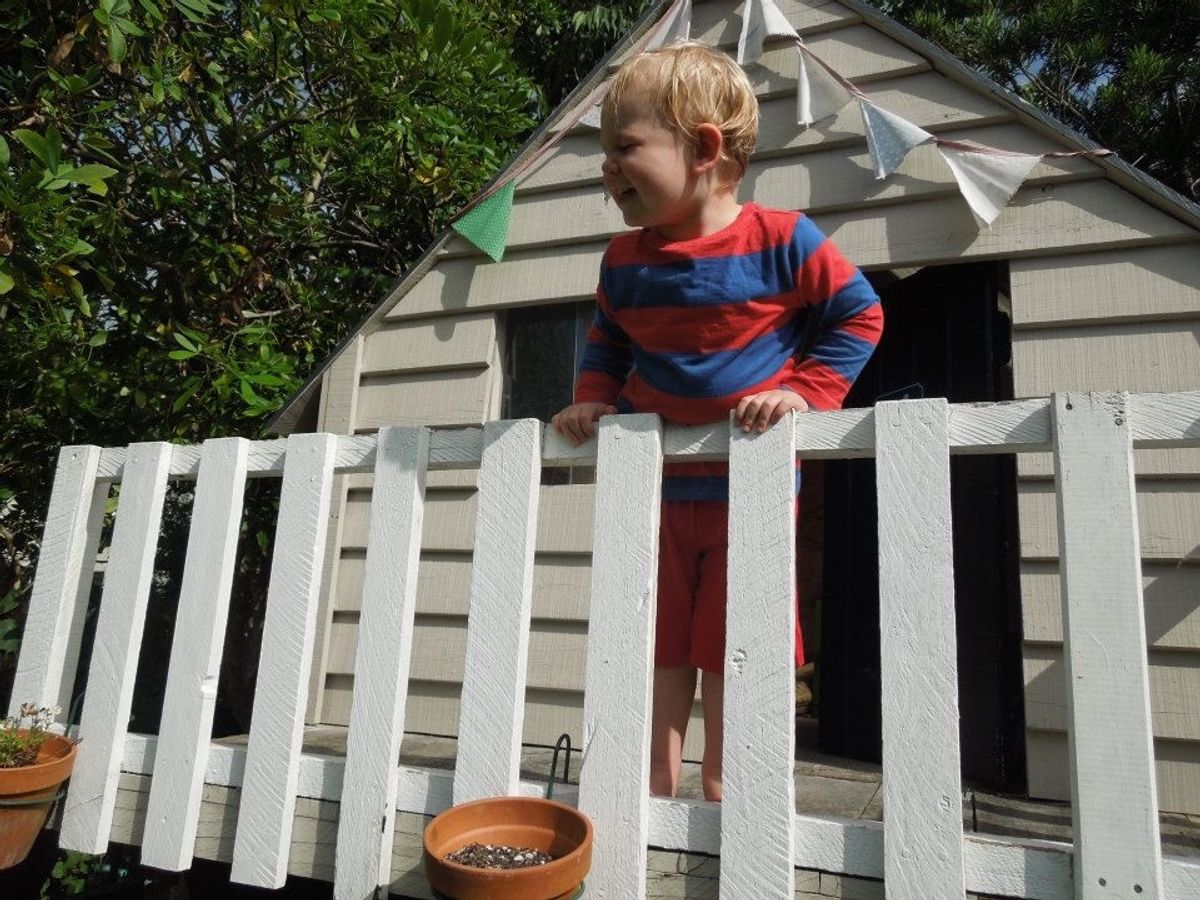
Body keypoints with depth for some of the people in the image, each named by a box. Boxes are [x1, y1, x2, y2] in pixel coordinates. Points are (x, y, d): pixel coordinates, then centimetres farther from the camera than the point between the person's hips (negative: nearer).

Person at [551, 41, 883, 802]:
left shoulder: (781, 240, -12)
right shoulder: (625, 260, 2)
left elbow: (860, 314, -4)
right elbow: (606, 341, 16)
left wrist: (805, 391, -16)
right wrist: (593, 398, -1)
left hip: (753, 488, -4)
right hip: (658, 489, 4)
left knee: (730, 652, 8)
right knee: (660, 647, 12)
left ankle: (724, 787, 27)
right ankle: (657, 786, 26)